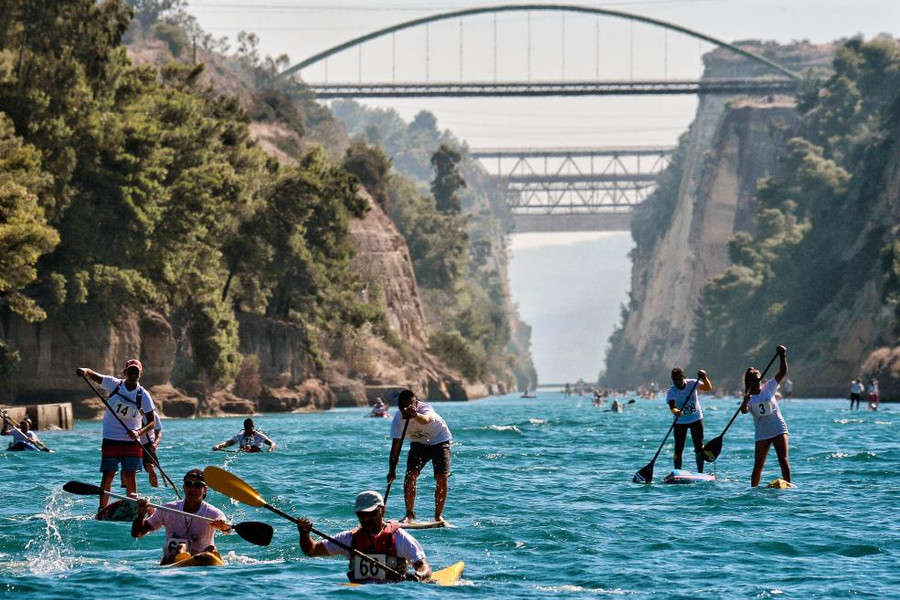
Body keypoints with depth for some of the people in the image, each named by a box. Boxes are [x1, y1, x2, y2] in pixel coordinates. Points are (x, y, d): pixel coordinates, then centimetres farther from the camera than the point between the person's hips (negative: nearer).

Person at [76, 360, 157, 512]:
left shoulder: (143, 395, -3)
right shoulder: (114, 384, -2)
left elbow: (152, 421, -4)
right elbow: (92, 375, 1)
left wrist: (139, 432, -23)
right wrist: (84, 371, -23)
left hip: (131, 441, 0)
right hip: (111, 440, 0)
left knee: (130, 476, -1)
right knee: (108, 475, -1)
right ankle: (102, 511, 2)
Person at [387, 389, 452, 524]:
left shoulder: (425, 409, -34)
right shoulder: (398, 418, -23)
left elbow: (426, 420, -60)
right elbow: (395, 447, -22)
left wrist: (415, 415, -83)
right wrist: (392, 470, -32)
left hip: (439, 441, -3)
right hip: (418, 443, 3)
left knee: (441, 478, -14)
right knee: (410, 475, -14)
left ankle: (438, 515, 1)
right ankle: (410, 514, -2)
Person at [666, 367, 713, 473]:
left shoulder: (692, 384, -11)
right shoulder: (671, 391, -15)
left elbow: (708, 388, -19)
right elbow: (672, 406, -30)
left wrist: (704, 378, -37)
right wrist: (675, 411, -53)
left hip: (696, 418, 1)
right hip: (680, 421, -1)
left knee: (699, 448, 0)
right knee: (678, 450, -3)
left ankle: (700, 473, 6)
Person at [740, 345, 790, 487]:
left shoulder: (768, 388, 4)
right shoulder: (749, 399, 1)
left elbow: (782, 373, -4)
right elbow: (744, 411, -20)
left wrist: (782, 356, -17)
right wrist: (745, 402, -41)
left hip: (779, 429, 0)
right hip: (762, 434, 0)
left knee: (783, 460, -8)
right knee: (758, 464, -1)